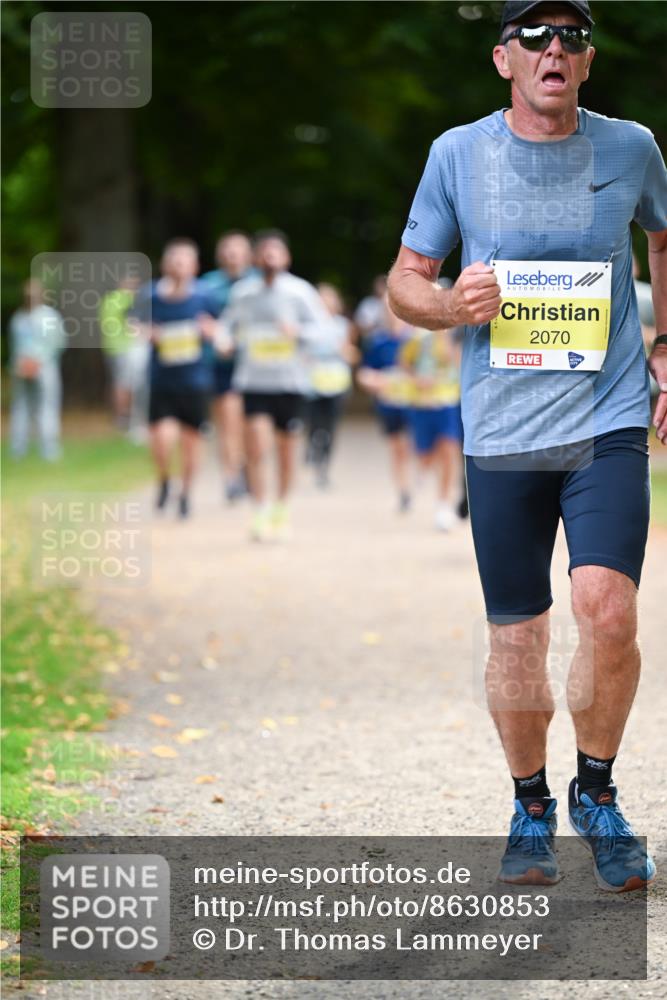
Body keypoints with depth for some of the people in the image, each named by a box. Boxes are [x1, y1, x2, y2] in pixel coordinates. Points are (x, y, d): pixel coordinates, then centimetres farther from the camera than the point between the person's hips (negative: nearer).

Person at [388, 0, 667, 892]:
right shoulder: (458, 155, 2)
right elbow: (404, 281, 9)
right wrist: (452, 305, -13)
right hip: (502, 436, 1)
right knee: (516, 641, 4)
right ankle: (531, 810, 26)